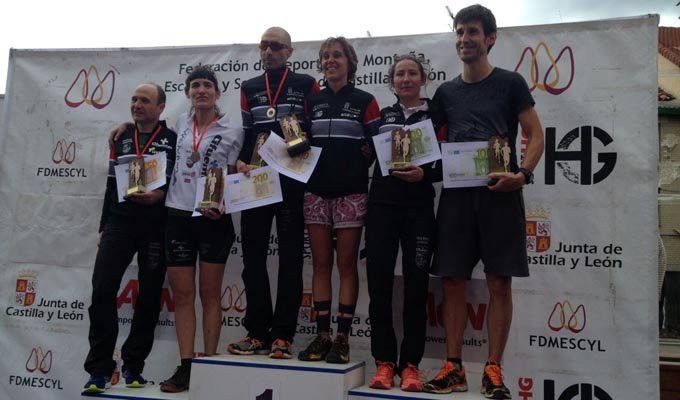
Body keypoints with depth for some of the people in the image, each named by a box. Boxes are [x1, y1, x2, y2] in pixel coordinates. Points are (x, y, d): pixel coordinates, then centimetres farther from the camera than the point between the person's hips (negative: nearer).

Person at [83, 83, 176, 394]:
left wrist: (160, 194, -21)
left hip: (156, 226, -3)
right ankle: (99, 368, 2)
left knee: (149, 296, 3)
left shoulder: (172, 140, 3)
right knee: (102, 289, -9)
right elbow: (111, 185, 18)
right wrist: (103, 228, 16)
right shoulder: (121, 139, 16)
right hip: (120, 222, 3)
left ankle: (133, 365, 16)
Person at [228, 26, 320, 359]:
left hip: (291, 182, -4)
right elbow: (244, 134, 16)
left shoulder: (307, 85, 6)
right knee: (253, 257, 5)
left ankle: (283, 336, 4)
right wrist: (240, 162, 0)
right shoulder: (249, 89, 17)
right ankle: (258, 333, 15)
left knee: (290, 258, -2)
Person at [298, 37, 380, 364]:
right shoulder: (312, 101, 14)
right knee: (321, 264, 4)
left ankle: (342, 338, 5)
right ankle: (322, 336, 11)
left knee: (346, 265, -1)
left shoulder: (365, 101, 4)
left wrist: (360, 161, -11)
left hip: (351, 192, -3)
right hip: (316, 190, 4)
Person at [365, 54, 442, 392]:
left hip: (419, 210, -2)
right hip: (382, 206, 2)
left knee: (416, 287, 0)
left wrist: (425, 174, -14)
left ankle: (410, 364, 10)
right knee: (379, 284, -1)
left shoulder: (435, 115, 7)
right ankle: (384, 362, 10)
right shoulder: (382, 116, 15)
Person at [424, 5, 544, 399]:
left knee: (500, 282, -1)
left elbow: (536, 135, 2)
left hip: (500, 194, -3)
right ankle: (454, 367, 11)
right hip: (456, 193, 3)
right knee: (453, 280, 2)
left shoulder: (510, 83, 5)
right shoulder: (446, 92, 14)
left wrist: (523, 174, -15)